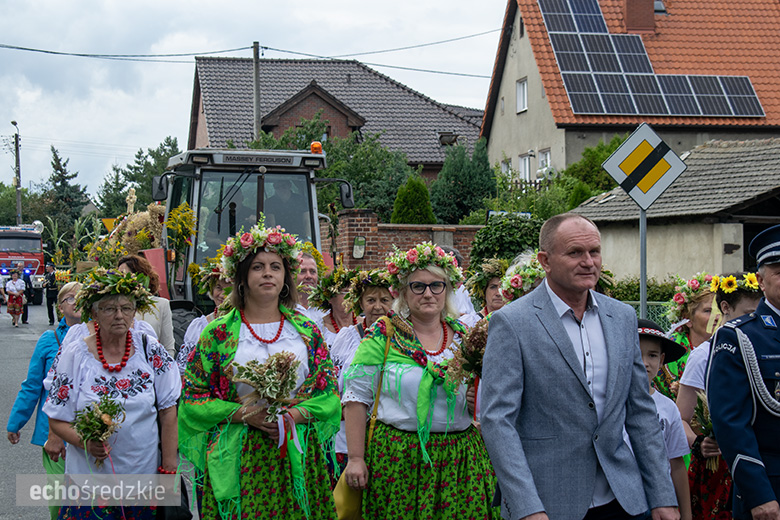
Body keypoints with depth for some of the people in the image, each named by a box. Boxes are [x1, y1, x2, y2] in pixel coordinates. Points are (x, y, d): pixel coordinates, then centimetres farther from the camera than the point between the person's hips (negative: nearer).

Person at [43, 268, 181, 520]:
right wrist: (84, 441, -19)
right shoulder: (73, 355, -3)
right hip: (89, 477, 0)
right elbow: (57, 420, 0)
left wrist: (168, 467, -3)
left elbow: (168, 411, 1)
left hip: (144, 473, 1)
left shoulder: (150, 350, -1)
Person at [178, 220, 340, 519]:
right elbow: (192, 398, 0)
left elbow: (329, 392, 8)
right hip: (238, 460, -2)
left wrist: (295, 414, -10)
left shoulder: (306, 330, 10)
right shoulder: (218, 333, 3)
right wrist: (243, 413, -12)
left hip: (297, 456, 2)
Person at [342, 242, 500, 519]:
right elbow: (356, 397, -2)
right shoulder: (383, 334, -1)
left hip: (460, 460, 3)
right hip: (397, 459, -3)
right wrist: (355, 458, -7)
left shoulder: (464, 335, 8)